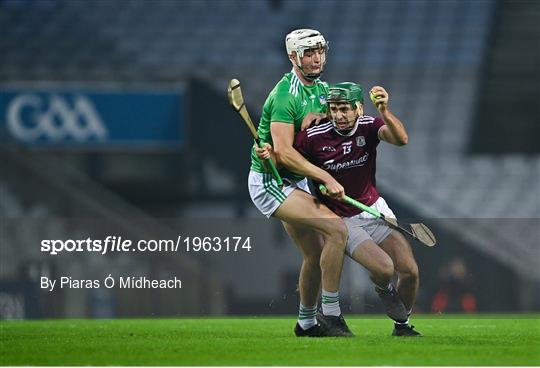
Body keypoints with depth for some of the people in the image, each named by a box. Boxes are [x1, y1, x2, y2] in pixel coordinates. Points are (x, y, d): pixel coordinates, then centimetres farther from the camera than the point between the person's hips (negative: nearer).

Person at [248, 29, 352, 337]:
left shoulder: (321, 89, 8)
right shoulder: (286, 95, -20)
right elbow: (284, 153, -26)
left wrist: (320, 115, -6)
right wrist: (326, 178, -28)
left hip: (295, 183, 9)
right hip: (270, 181, -9)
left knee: (316, 254, 12)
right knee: (337, 229, -22)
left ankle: (307, 323, 31)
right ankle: (331, 315, -17)